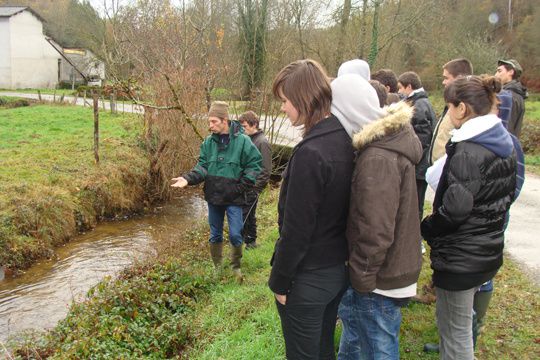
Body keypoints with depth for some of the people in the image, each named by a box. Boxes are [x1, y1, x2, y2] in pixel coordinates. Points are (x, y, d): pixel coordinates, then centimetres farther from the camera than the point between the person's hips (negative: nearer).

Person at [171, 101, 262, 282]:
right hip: (213, 197, 4)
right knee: (215, 235, 14)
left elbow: (254, 164, -7)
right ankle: (217, 267, 32)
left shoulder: (242, 141, -10)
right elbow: (202, 166, 1)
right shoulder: (208, 142, 1)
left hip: (234, 199, -4)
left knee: (235, 235, 0)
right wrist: (188, 178, -17)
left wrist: (241, 187, -10)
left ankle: (236, 267, 24)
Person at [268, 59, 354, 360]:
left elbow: (296, 229, -23)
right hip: (338, 269, 8)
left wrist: (280, 281, -10)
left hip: (308, 279, -8)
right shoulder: (344, 140, 0)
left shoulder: (310, 152, -26)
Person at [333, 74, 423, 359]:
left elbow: (375, 232, -28)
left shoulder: (378, 159, -28)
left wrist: (361, 279, -16)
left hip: (381, 278, -10)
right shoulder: (393, 137, 3)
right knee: (352, 314, 29)